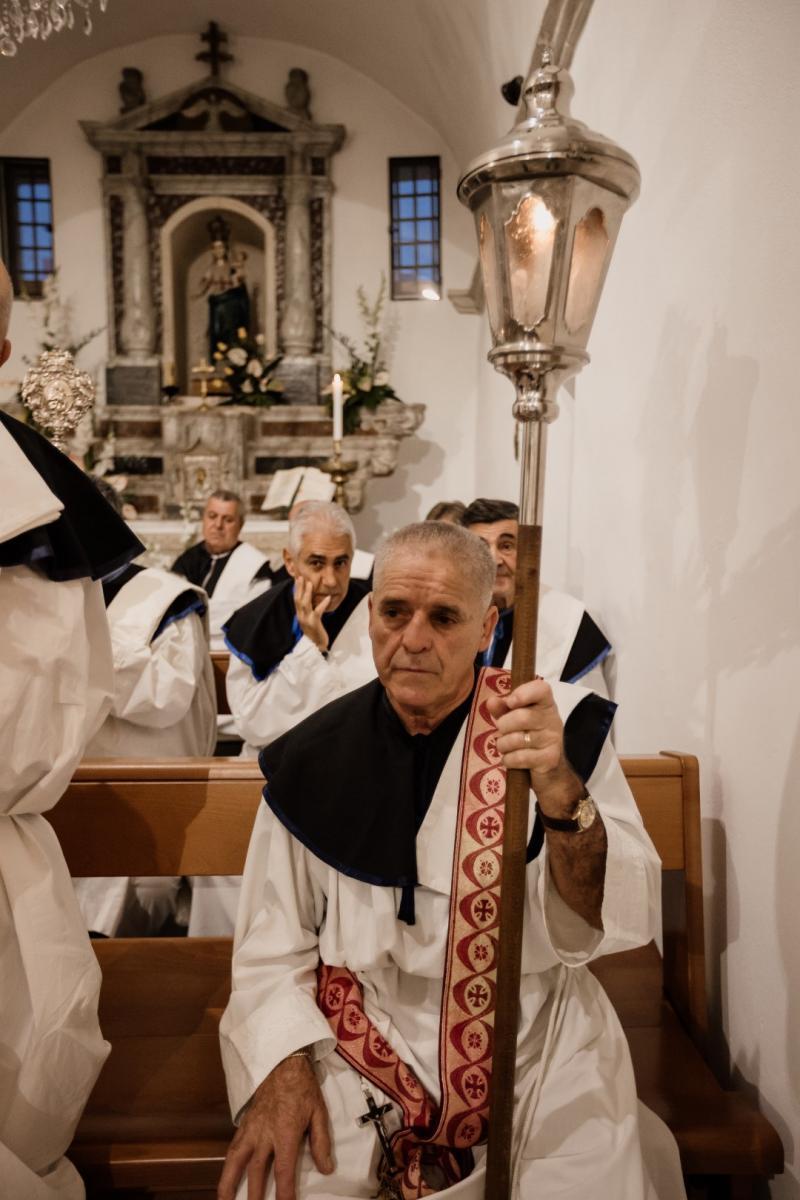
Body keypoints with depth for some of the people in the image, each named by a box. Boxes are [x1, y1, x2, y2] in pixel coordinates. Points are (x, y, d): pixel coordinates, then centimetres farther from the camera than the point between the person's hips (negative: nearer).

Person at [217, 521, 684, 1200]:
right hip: (362, 1037, 1)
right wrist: (284, 1068, -13)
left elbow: (623, 920, -17)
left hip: (530, 1036, 0)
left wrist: (563, 796, -34)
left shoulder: (563, 728, -11)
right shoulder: (314, 759, -5)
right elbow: (273, 942, 2)